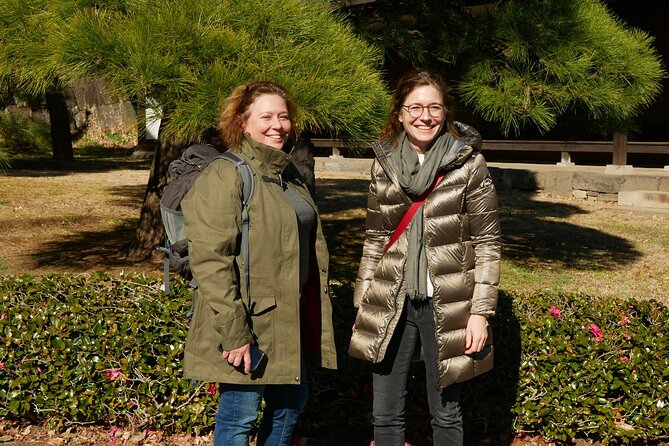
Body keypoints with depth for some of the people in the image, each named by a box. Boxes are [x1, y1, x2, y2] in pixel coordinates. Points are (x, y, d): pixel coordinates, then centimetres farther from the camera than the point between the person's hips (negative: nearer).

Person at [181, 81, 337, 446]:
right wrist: (233, 332, -25)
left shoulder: (288, 174, 13)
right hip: (249, 324, -8)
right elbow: (210, 261, -22)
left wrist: (314, 316, 20)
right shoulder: (224, 176, -15)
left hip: (288, 319, 9)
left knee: (291, 402, 18)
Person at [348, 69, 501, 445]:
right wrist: (362, 302, 8)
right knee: (386, 415, 10)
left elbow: (487, 242, -5)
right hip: (391, 305, 3)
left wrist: (481, 312, -10)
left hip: (446, 306, -3)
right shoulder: (384, 161, 5)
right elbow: (375, 238, 11)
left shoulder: (468, 162, -6)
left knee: (446, 414, 10)